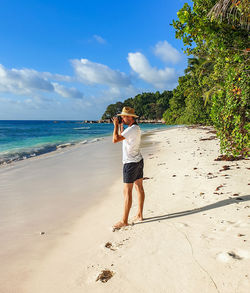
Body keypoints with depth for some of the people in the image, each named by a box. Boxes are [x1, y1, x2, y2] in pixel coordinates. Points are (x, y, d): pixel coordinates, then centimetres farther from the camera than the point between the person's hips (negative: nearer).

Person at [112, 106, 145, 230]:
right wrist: (120, 126, 14)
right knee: (139, 187, 13)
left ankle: (124, 221, 2)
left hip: (131, 163, -10)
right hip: (138, 160, 11)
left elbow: (115, 139, -26)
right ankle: (139, 215, 24)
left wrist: (116, 125, -14)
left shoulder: (132, 129, -20)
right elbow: (122, 137, 24)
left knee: (127, 191, -5)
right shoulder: (136, 127, 11)